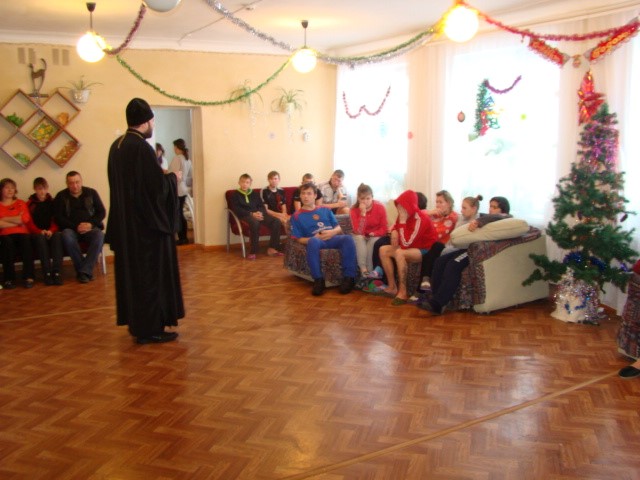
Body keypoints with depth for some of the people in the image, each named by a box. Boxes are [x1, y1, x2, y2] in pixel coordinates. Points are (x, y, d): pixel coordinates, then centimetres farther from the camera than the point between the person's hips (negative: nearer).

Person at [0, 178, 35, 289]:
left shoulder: (21, 203, 18)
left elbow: (25, 219, -1)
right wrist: (17, 221, -4)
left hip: (21, 233, 1)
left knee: (26, 241, -34)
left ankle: (28, 277, -34)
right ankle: (9, 279, -32)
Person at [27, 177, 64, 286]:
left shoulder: (52, 202, 14)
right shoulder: (30, 204, 11)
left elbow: (56, 220, 7)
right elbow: (29, 223, 3)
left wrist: (51, 230, -14)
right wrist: (40, 231, -17)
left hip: (51, 231, 1)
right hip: (37, 233, -1)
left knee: (57, 236, -34)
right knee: (41, 238, -36)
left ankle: (57, 272, -43)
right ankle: (47, 273, -41)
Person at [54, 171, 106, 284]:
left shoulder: (91, 193, 10)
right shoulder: (61, 196, 8)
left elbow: (102, 212, 8)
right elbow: (58, 217, 1)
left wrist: (91, 224, -11)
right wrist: (76, 227, -13)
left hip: (90, 228, 1)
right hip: (71, 228, 0)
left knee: (99, 235, -34)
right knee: (67, 236, -37)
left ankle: (84, 271, -34)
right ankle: (87, 270, -32)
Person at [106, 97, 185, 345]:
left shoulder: (117, 146, 7)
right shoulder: (141, 147, -19)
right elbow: (158, 185, -20)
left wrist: (163, 176, 19)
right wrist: (173, 177, -1)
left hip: (124, 220, 9)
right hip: (146, 222, -9)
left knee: (132, 269, 15)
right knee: (151, 272, 0)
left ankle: (136, 322, 25)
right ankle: (150, 328, 6)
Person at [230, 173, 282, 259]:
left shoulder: (254, 193, 23)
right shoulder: (235, 195, 8)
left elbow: (262, 206, 16)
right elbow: (237, 209, -5)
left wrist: (260, 213, -10)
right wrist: (252, 214, -17)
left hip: (258, 214, 5)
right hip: (245, 216, -5)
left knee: (276, 221, -20)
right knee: (255, 222, -41)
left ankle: (272, 248, -21)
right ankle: (253, 251, -37)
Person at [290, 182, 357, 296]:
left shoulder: (325, 210, 24)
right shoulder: (297, 216, 15)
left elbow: (339, 229, 21)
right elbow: (298, 239, 6)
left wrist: (332, 232, -4)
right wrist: (315, 238, -12)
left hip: (332, 238, 3)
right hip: (316, 240, -3)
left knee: (348, 238, -32)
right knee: (313, 241, -41)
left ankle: (349, 277, -32)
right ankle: (318, 280, -37)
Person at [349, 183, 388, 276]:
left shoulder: (380, 207, -15)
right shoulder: (354, 209, -16)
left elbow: (384, 229, -9)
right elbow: (358, 231, -26)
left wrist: (373, 234, -26)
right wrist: (363, 213, -33)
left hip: (376, 236, 0)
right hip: (361, 236, 1)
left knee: (372, 242, -32)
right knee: (358, 238, -32)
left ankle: (370, 272, -25)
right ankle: (363, 270, -36)